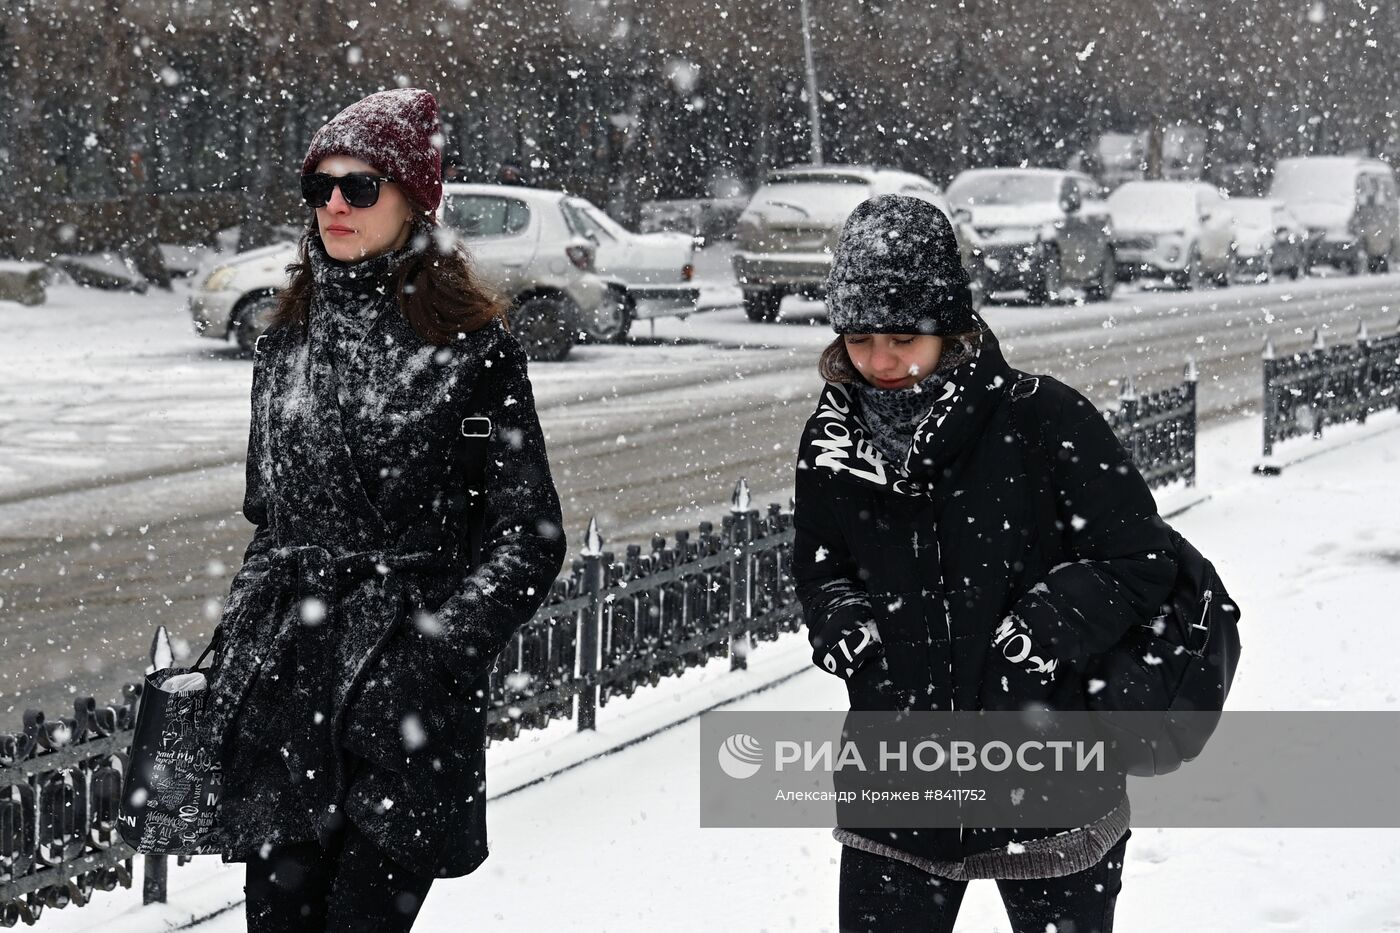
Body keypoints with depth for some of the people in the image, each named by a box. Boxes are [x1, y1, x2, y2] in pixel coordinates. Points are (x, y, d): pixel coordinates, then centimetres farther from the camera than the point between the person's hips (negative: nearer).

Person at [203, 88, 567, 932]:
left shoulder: (474, 349, -3)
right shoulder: (288, 345, 14)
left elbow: (530, 537, -4)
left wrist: (441, 653, -15)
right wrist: (225, 668, 15)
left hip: (408, 703, -5)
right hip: (285, 694, 5)